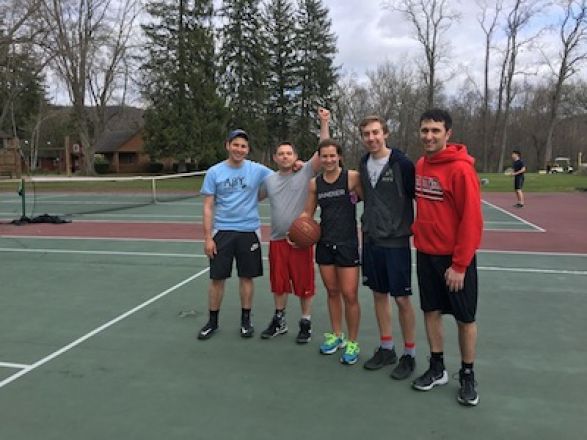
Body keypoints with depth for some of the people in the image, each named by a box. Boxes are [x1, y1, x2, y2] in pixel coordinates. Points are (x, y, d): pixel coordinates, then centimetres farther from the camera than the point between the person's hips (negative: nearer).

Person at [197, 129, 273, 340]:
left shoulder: (257, 170, -1)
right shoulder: (214, 172, -1)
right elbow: (208, 207, -1)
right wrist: (207, 237, -6)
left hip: (248, 231, 0)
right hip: (222, 231, 0)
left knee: (246, 277, 9)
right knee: (217, 278, 5)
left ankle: (246, 320, 24)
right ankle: (213, 321, 21)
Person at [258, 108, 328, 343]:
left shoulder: (306, 172, -4)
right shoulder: (269, 180, 9)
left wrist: (324, 122, -20)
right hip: (277, 239, 4)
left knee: (304, 284, 6)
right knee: (278, 283, 15)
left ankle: (306, 323, 23)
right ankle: (279, 321, 33)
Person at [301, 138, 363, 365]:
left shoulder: (352, 177, -9)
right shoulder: (314, 183, 5)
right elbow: (307, 213, 14)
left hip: (347, 244, -4)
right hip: (324, 244, 4)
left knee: (349, 295, -2)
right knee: (332, 292, 14)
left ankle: (353, 343, 17)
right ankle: (336, 335, 32)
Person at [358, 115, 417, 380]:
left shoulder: (402, 163, -11)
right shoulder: (363, 164, 6)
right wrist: (367, 225, 13)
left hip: (396, 241, -5)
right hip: (371, 240, 6)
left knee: (401, 298, 1)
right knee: (379, 294, 12)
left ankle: (409, 354, 17)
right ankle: (386, 348, 27)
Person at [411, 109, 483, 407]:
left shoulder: (461, 168, -16)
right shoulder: (419, 166, 4)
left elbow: (472, 220, -18)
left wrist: (460, 264, -17)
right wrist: (419, 237, 9)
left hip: (455, 259, -6)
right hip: (425, 254, 6)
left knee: (465, 318, 7)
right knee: (431, 311, 13)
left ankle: (467, 376, 24)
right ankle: (437, 369, 29)